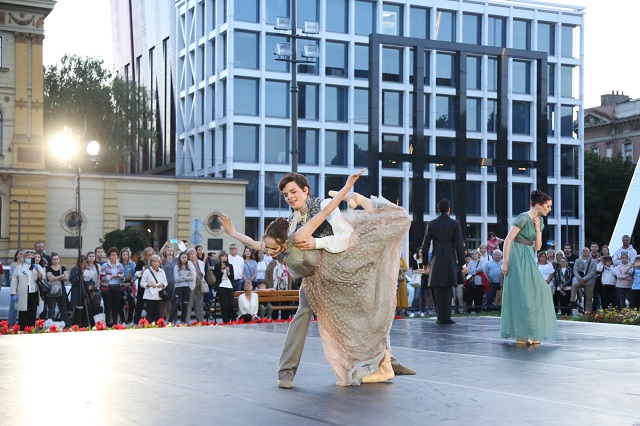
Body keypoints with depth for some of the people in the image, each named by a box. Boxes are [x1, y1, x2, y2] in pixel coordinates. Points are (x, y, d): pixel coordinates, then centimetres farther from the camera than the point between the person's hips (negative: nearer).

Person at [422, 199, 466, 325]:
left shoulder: (431, 224, 3)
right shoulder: (455, 224, -3)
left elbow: (425, 245, 4)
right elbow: (459, 246, -5)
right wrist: (461, 263, 1)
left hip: (436, 261, 1)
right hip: (450, 261, -1)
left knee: (438, 290, 4)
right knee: (448, 290, 3)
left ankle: (441, 318, 2)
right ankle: (446, 318, 0)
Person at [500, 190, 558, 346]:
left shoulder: (539, 221, 11)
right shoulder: (524, 218, -14)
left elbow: (537, 247, 9)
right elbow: (508, 240, -17)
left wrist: (538, 229, -4)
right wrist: (505, 262, -19)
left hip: (529, 261, 9)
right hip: (518, 259, -9)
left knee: (536, 292, 6)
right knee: (521, 295, -6)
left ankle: (530, 334, 11)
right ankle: (521, 335, 0)